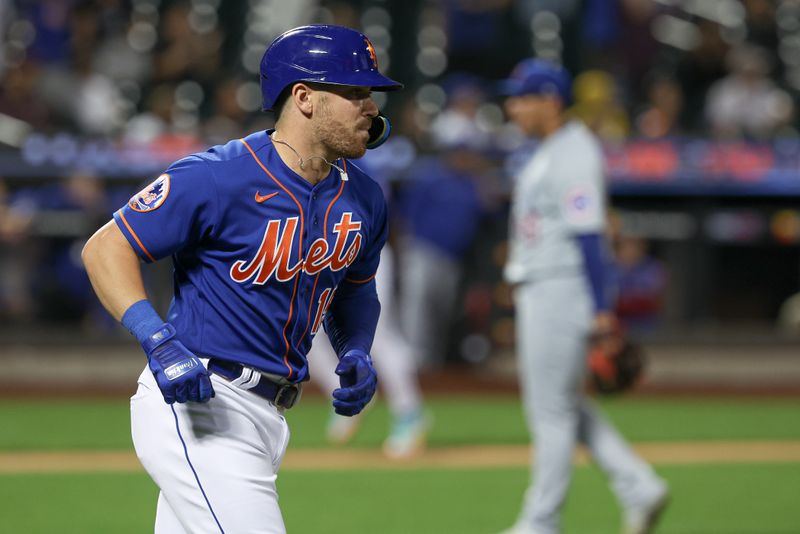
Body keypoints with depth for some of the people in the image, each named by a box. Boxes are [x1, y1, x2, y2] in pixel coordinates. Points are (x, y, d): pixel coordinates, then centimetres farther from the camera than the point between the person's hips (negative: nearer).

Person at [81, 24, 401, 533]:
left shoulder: (362, 198, 8)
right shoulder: (221, 178, -16)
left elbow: (356, 286, 26)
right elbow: (106, 248, -12)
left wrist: (356, 351, 5)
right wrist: (158, 341, -26)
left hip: (270, 414, 9)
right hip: (201, 404, -8)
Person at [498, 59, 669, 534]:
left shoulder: (574, 154, -16)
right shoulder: (546, 153, 15)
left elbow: (588, 233, -21)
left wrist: (601, 308, -24)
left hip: (564, 292, -11)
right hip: (537, 293, 11)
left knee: (552, 408, -4)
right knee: (565, 404, 14)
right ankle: (639, 489, 14)